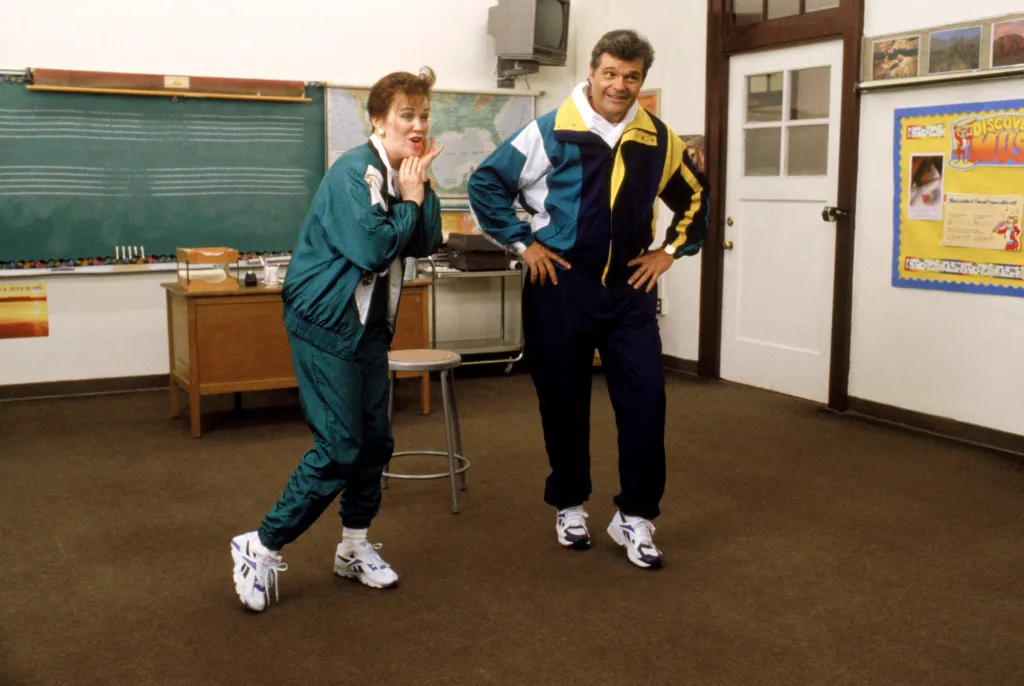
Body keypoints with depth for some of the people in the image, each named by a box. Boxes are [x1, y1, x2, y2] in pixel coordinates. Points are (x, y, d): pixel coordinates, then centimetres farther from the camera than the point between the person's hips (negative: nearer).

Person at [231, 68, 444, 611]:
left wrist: (422, 188, -8)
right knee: (339, 448, -10)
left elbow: (426, 245, 1)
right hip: (325, 322, -8)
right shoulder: (354, 172, -17)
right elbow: (371, 250, -26)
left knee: (375, 441, 11)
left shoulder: (404, 176, 7)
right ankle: (262, 547, 5)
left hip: (370, 323, 8)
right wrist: (409, 201, -15)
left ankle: (355, 546, 28)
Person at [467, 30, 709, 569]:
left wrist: (671, 250, 8)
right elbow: (485, 184, -3)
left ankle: (635, 516, 12)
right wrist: (522, 242, -6)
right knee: (564, 401, 8)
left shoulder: (658, 140, 3)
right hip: (561, 286, -2)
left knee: (645, 399, -3)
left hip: (629, 289, 3)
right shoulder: (551, 132, -8)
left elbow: (696, 198, 19)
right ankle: (569, 505, 27)